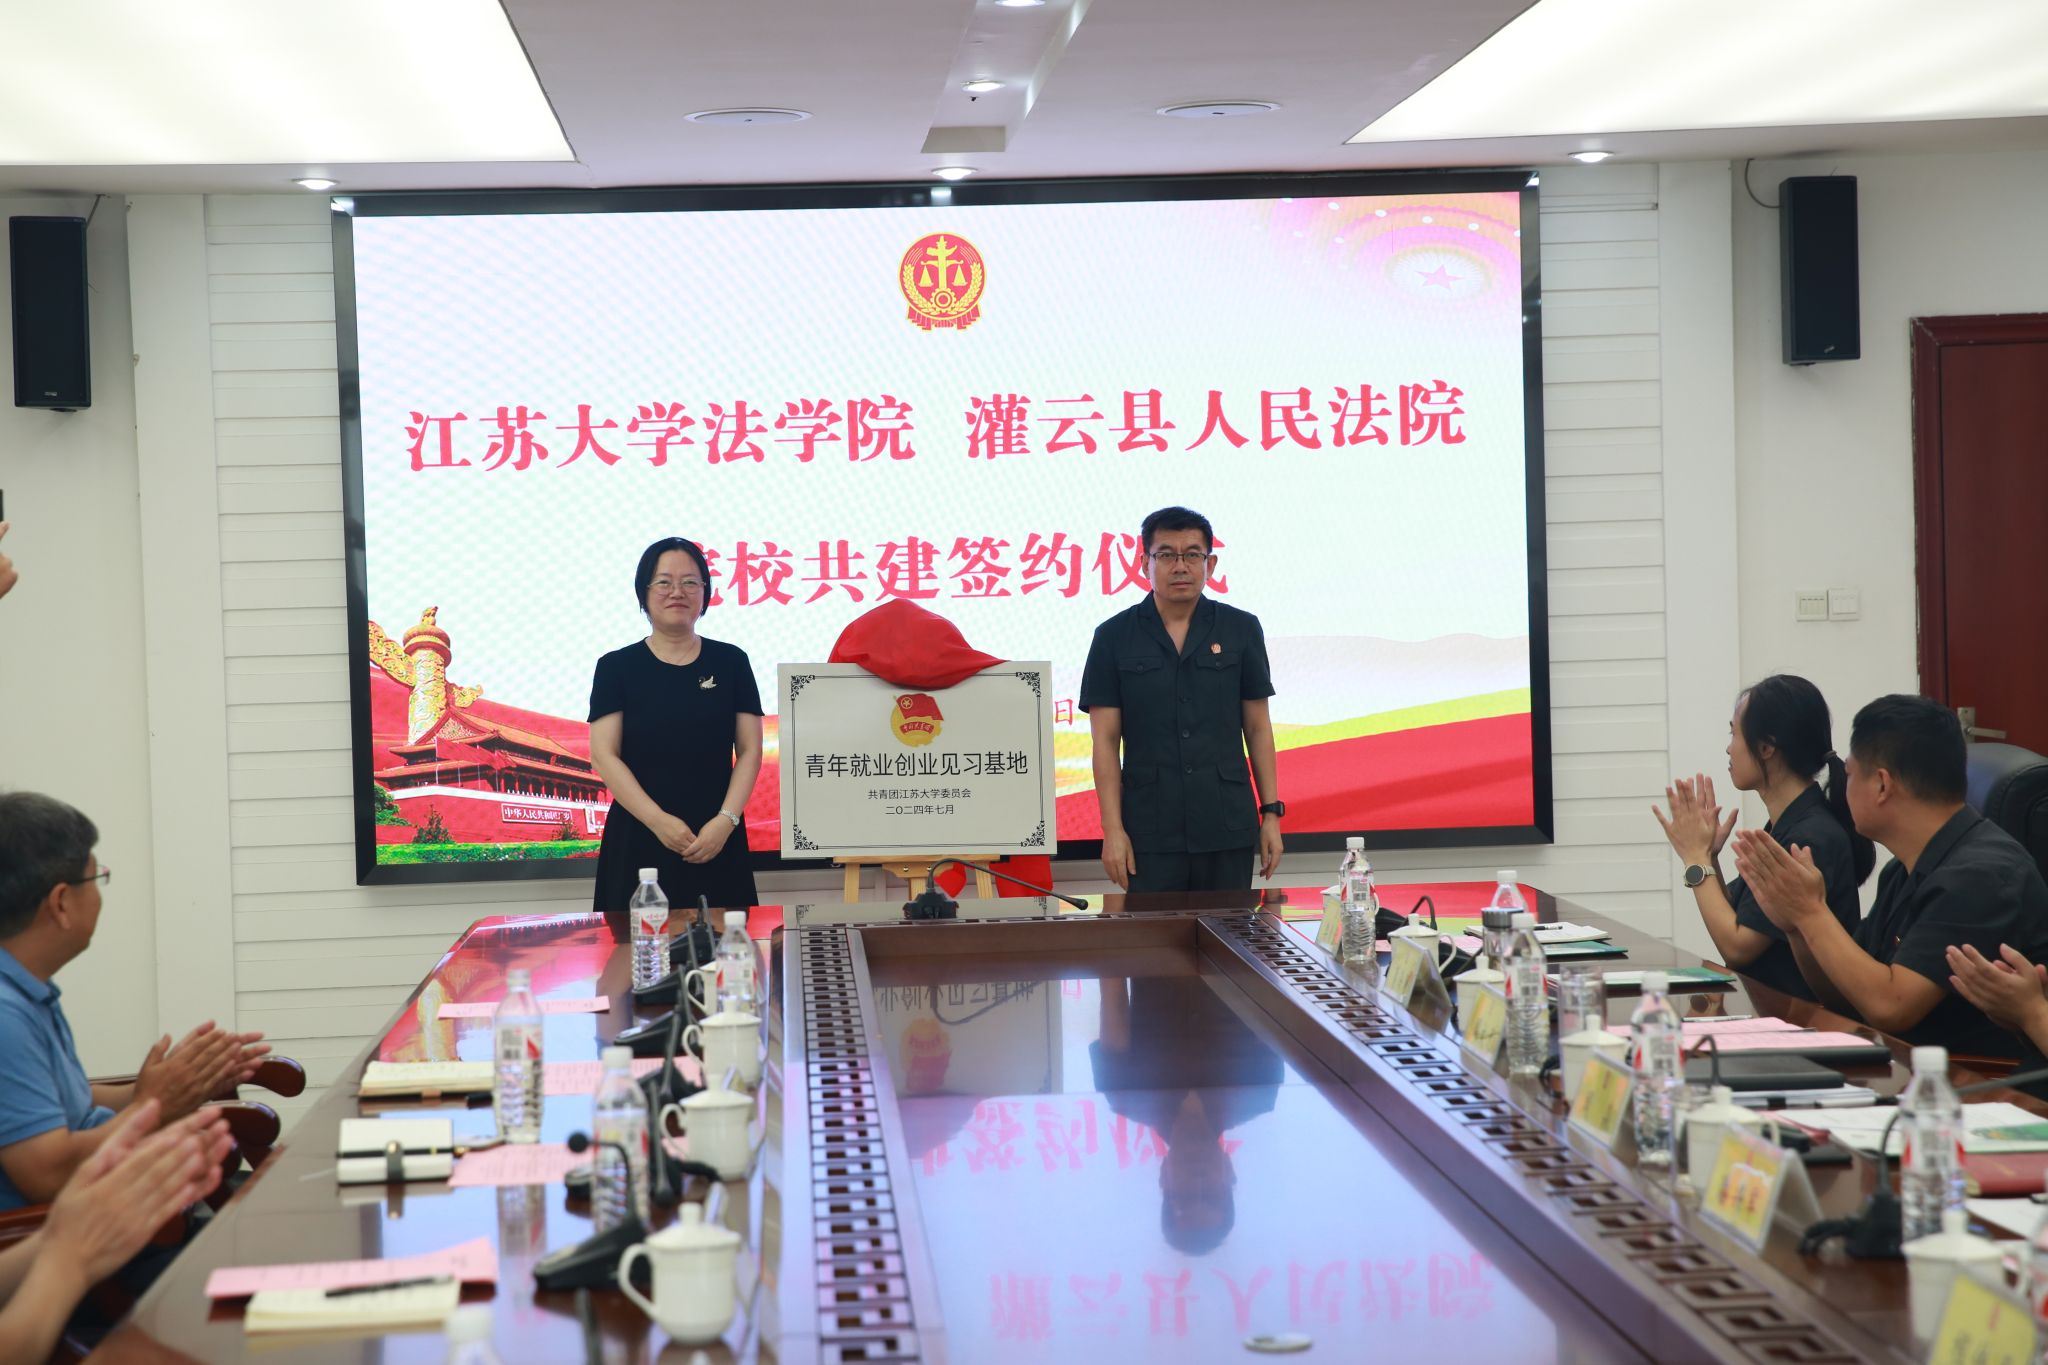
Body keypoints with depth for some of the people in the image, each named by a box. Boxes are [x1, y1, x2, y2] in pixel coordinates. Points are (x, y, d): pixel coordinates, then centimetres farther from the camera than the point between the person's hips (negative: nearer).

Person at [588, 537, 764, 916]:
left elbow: (749, 751, 5)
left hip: (717, 841, 1)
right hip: (639, 839, -1)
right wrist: (658, 820, -14)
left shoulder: (731, 662, 6)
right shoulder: (617, 667, 2)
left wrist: (726, 820, -10)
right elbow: (604, 755, -3)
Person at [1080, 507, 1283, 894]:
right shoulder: (1114, 637, 2)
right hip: (1150, 834, -1)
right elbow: (1105, 740, 1)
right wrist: (1112, 829, -6)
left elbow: (1258, 728, 9)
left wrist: (1271, 812, 3)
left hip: (1229, 830, 1)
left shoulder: (1241, 630, 6)